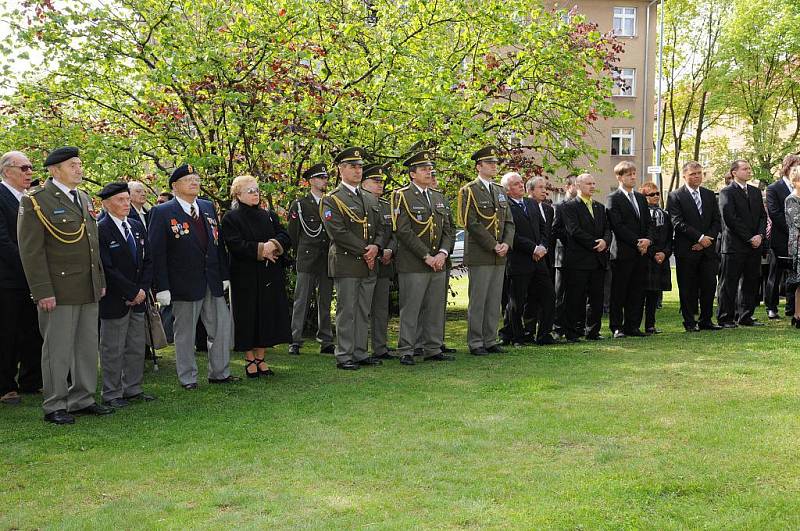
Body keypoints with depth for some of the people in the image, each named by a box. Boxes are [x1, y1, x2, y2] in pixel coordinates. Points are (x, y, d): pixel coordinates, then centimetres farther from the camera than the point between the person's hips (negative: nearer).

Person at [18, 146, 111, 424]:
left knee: (88, 347, 12)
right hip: (59, 291, -7)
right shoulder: (36, 201, -9)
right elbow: (31, 251, -12)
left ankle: (82, 399, 23)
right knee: (58, 349, 0)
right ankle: (54, 406, 10)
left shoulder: (84, 199, 15)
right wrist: (43, 292, -17)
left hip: (89, 290, 7)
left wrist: (100, 280, 17)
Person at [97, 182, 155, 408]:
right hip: (114, 301, -7)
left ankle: (133, 389, 23)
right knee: (112, 350, 2)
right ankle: (112, 394, 11)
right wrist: (132, 292, -14)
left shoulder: (137, 227, 11)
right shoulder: (100, 230, -12)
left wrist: (143, 289, -2)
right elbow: (107, 269, -17)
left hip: (138, 298, 7)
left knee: (137, 348, 12)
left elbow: (147, 261, 12)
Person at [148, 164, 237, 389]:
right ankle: (187, 377, 17)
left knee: (222, 328, 8)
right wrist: (162, 287, -14)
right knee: (185, 333, 5)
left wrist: (224, 275, 10)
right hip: (185, 284, -5)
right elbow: (156, 253, -9)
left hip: (213, 283, 5)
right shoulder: (162, 213, -6)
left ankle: (219, 372, 22)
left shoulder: (208, 207, 11)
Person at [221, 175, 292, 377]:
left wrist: (273, 244, -18)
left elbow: (285, 237, 2)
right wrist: (261, 249, -18)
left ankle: (260, 358, 16)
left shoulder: (269, 216, 13)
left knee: (266, 315, 6)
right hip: (245, 277, -5)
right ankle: (250, 360, 10)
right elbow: (236, 245, -15)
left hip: (270, 277, 5)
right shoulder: (231, 218, -3)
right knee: (248, 317, 0)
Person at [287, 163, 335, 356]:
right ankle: (295, 341, 0)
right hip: (307, 260, -4)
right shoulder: (299, 205, 3)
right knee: (301, 301, -3)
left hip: (327, 260, 4)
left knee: (325, 302, 7)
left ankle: (326, 342, 12)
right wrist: (299, 256, 4)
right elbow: (292, 234, 4)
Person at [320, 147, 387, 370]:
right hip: (346, 264, -6)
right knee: (347, 312, -3)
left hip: (369, 265, 6)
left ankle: (360, 353, 16)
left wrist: (376, 247, -5)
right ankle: (344, 356, 2)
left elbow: (381, 228, 15)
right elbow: (338, 233, -14)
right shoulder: (332, 200, -5)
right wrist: (364, 251, -14)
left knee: (363, 312, 9)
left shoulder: (371, 199, 18)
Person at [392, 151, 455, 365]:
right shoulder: (402, 196, -5)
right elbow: (404, 231, -13)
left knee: (436, 309, 9)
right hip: (412, 265, -6)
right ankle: (406, 352, 4)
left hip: (438, 264, 6)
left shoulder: (439, 197, 16)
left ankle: (433, 350, 18)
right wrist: (426, 256, -15)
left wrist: (443, 253, -5)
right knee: (410, 309, -3)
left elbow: (448, 229, 13)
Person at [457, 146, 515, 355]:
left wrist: (506, 244, -3)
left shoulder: (500, 190, 16)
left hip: (500, 256, 7)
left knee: (494, 300, 9)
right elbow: (472, 224, -13)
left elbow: (509, 221, 14)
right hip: (479, 255, -6)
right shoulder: (469, 191, -6)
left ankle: (490, 340, 16)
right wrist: (493, 245, -15)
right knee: (478, 300, -3)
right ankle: (475, 343, 4)